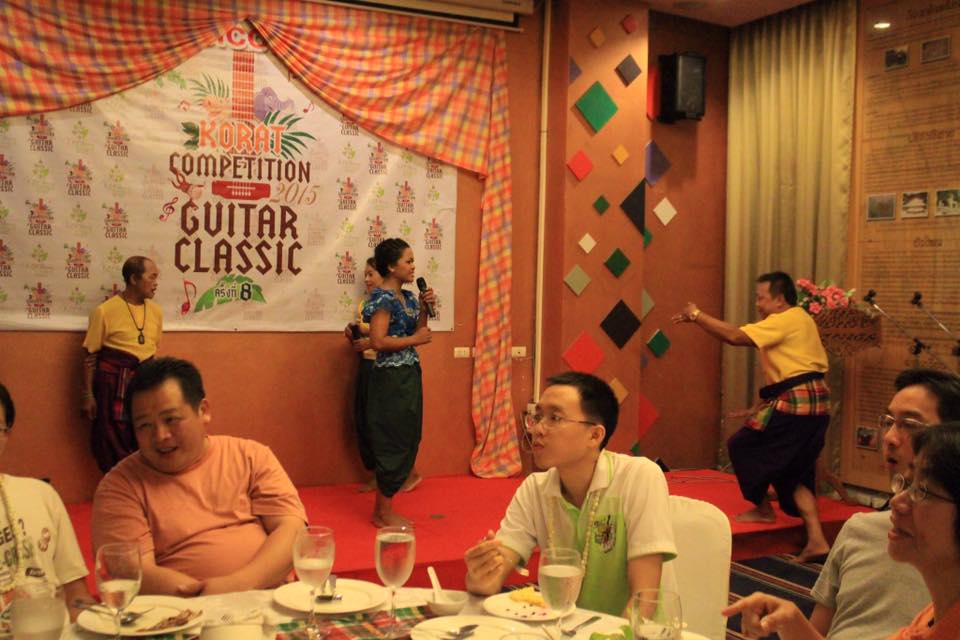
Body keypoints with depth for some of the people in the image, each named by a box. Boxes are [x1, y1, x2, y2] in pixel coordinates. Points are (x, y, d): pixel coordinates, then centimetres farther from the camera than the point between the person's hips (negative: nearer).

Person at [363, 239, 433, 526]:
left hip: (409, 376, 9)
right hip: (391, 378, -9)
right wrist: (414, 339, -15)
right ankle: (383, 512, 10)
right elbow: (378, 341, -22)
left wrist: (424, 308, 4)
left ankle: (383, 508, 23)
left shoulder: (408, 297, 13)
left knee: (407, 441, 13)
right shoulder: (382, 298, -14)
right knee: (394, 442, -2)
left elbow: (418, 332, 16)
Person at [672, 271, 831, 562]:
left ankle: (763, 509, 18)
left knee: (742, 447, 3)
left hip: (794, 401, -10)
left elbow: (736, 336, -17)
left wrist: (697, 316, -12)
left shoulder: (786, 320, -10)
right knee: (795, 472, 13)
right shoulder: (798, 320, 20)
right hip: (815, 403, 10)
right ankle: (816, 540, 7)